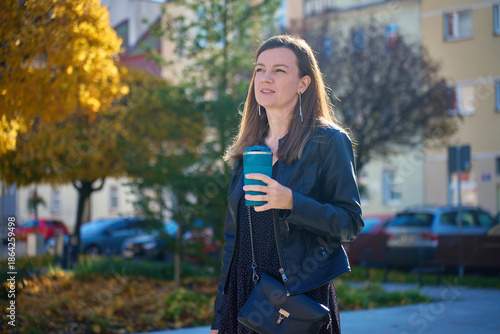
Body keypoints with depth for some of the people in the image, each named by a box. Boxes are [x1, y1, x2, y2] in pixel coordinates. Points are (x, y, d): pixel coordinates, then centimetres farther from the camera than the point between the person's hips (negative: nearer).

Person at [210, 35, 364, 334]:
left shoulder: (330, 142, -5)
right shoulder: (249, 148, 11)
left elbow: (351, 223, -11)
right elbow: (233, 236, 14)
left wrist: (291, 203, -26)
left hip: (302, 298, -5)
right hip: (244, 297, 5)